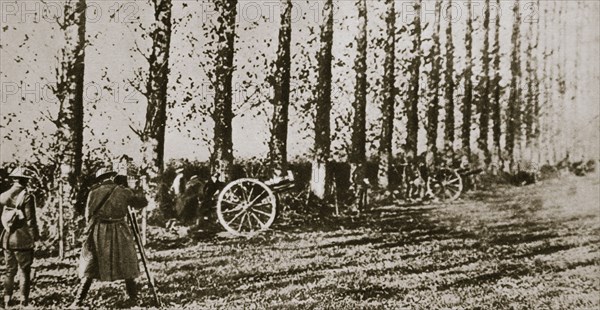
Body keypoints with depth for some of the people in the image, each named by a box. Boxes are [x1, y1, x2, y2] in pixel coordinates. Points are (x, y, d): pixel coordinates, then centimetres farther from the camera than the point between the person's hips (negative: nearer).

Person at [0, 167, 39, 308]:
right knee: (25, 271, 6)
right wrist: (35, 238, -5)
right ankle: (24, 301, 5)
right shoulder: (27, 196, -13)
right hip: (23, 240, -5)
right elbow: (30, 221, -15)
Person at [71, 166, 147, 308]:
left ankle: (78, 301, 2)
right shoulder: (123, 192, 2)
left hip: (97, 233, 0)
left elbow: (88, 215, 7)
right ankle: (133, 299, 16)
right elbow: (143, 201, 10)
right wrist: (132, 195, 26)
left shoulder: (94, 192, 3)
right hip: (119, 232, 0)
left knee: (89, 269, 7)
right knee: (127, 267, 13)